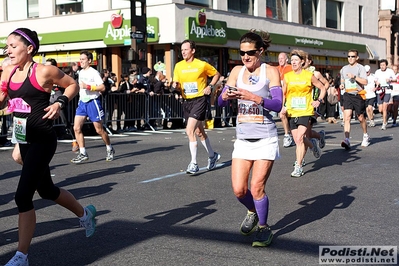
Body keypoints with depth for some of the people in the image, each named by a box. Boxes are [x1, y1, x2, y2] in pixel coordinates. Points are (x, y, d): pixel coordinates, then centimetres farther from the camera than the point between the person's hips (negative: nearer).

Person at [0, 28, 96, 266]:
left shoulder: (43, 71, -13)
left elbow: (73, 84, 0)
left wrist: (60, 103, -14)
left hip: (42, 140, -8)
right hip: (24, 140, 8)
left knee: (23, 196, -12)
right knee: (46, 190, 21)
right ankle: (85, 213, 47)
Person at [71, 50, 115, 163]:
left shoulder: (94, 73, -10)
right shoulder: (81, 72, 13)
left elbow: (102, 87, -17)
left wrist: (88, 87, -24)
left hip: (93, 102, -7)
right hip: (82, 102, 7)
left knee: (99, 129, 2)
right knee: (76, 128, -6)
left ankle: (110, 149, 24)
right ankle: (83, 154, 0)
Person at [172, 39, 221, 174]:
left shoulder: (202, 65, -7)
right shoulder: (178, 66, 6)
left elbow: (216, 74, 7)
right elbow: (177, 84, 10)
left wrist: (210, 86, -6)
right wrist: (176, 86, -13)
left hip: (200, 99, -6)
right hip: (187, 101, 6)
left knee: (190, 131, -18)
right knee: (199, 132, 16)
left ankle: (193, 163, -12)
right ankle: (212, 155, 36)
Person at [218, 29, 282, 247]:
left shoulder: (270, 71, -5)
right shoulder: (237, 71, 7)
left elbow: (278, 105, -15)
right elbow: (221, 102, 4)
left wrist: (253, 97, -29)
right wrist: (226, 96, -19)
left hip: (265, 139, -4)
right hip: (243, 138, 4)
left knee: (256, 187, -8)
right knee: (239, 189, -2)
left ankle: (263, 228, 15)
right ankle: (252, 212, 31)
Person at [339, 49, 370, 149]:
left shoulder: (360, 68, -3)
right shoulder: (344, 69, 14)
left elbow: (365, 82, -12)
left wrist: (355, 77, -22)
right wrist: (341, 85, 7)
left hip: (358, 95, -3)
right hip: (347, 94, 3)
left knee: (360, 118, 9)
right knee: (346, 117, -12)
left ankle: (365, 136, 33)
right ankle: (347, 140, -20)